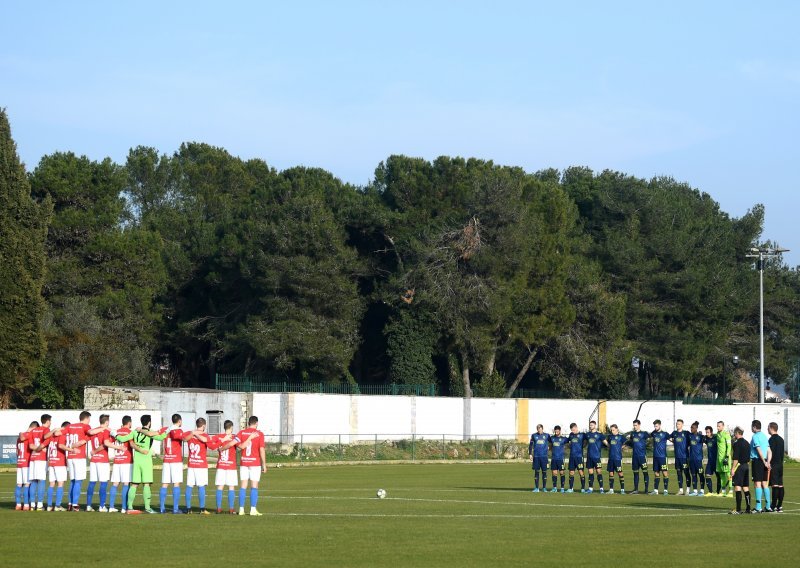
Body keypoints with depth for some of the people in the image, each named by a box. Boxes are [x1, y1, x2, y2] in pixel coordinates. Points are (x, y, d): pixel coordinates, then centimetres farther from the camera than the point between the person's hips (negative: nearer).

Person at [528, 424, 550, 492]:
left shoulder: (546, 436, 6)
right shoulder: (534, 436, 7)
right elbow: (530, 445, 10)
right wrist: (530, 454, 4)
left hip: (544, 456, 0)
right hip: (536, 456, 0)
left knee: (544, 472, 0)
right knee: (536, 472, 1)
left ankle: (544, 488, 7)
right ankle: (536, 488, 5)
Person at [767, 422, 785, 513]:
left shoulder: (772, 439, -10)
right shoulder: (781, 439, 16)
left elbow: (771, 452, -16)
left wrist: (769, 464, -16)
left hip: (773, 465, -8)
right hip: (780, 464, 8)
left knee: (775, 485, -10)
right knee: (780, 485, 7)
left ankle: (773, 506, -11)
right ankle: (780, 506, 8)